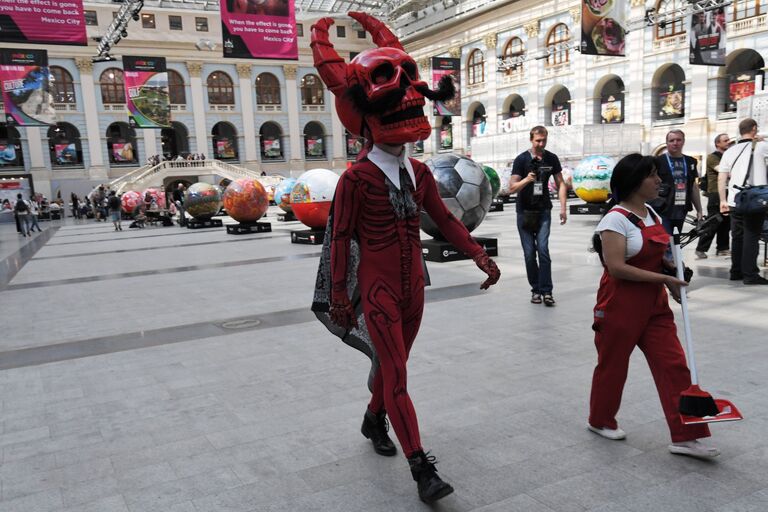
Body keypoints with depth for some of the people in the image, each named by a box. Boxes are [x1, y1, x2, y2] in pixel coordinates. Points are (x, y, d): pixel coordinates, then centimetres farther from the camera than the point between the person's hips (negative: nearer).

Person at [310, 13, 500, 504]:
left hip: (413, 285, 7)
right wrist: (339, 296, -10)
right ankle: (422, 469, 0)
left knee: (394, 362, 20)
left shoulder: (419, 173, 4)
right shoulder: (357, 179, -14)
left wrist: (479, 256, 5)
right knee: (396, 376, -5)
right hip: (378, 291, -6)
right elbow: (340, 238, -11)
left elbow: (444, 219, 11)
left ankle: (373, 420, 46)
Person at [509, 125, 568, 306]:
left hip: (543, 211, 1)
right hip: (525, 212, -1)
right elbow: (512, 189, -9)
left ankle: (546, 291, -7)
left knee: (543, 250, -11)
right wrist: (526, 179, -27)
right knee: (529, 253, 2)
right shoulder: (521, 159, -6)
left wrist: (563, 208, -1)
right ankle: (536, 289, 14)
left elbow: (560, 184, 8)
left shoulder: (551, 159, 2)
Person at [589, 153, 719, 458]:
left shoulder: (652, 215, 9)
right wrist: (663, 279, -21)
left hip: (654, 304, 7)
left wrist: (671, 266, 3)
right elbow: (616, 268, -24)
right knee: (612, 364, 9)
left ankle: (684, 436, 9)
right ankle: (600, 421, 31)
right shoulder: (616, 219, -17)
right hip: (620, 304, -7)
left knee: (673, 364, 3)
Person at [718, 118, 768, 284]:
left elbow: (721, 179, 7)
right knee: (751, 237, -2)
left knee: (737, 237, 12)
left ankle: (736, 272, 17)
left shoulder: (729, 151, 9)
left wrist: (723, 200, 12)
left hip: (734, 201, 4)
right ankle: (750, 275, -1)